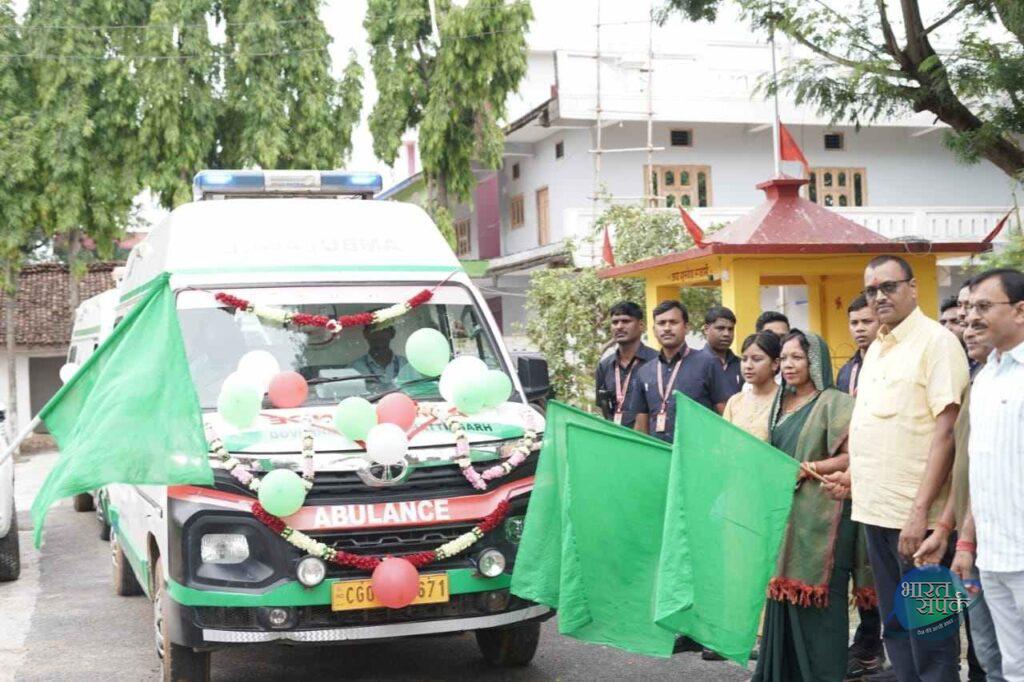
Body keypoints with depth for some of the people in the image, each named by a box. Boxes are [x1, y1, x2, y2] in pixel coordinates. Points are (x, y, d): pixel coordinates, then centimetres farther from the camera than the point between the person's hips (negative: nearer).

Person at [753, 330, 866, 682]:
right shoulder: (781, 404, 16)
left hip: (819, 513, -6)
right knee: (785, 594, 8)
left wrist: (806, 470, -16)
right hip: (783, 511, 7)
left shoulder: (834, 403, -5)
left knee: (816, 597, -5)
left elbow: (851, 457, -12)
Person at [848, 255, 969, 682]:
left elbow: (947, 431, -16)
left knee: (927, 632, -1)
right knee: (895, 629, 14)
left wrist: (921, 511, -21)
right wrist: (853, 472, 12)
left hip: (915, 515, -8)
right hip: (875, 510, 8)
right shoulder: (875, 349, 15)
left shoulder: (937, 341, -9)